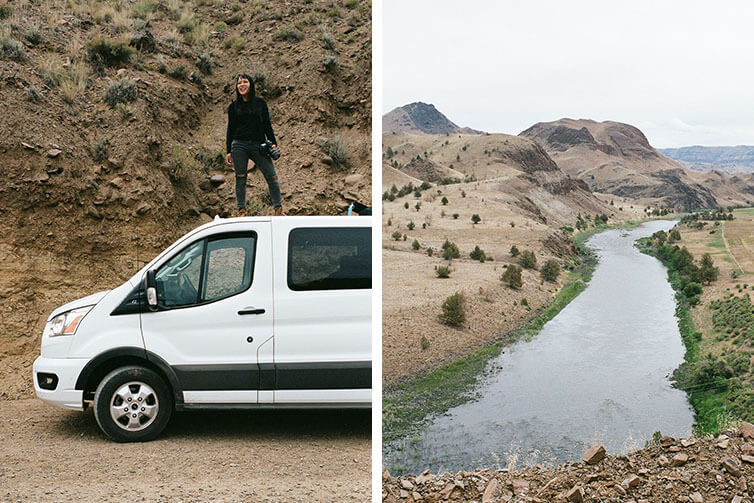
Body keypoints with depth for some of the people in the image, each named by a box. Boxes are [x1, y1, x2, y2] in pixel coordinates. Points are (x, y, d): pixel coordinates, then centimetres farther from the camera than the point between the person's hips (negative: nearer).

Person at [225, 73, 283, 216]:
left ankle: (279, 210, -3)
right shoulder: (234, 106, 10)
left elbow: (267, 125, 12)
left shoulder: (260, 103, 10)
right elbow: (230, 129, 12)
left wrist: (273, 143, 2)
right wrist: (228, 151, 7)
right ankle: (242, 210, 8)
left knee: (271, 176, -7)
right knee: (240, 178, 1)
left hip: (258, 145, 0)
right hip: (239, 146, 0)